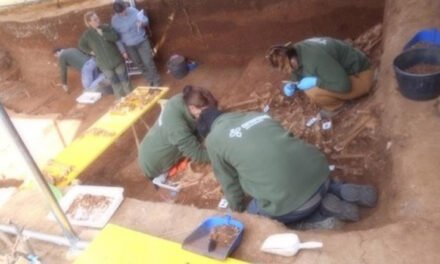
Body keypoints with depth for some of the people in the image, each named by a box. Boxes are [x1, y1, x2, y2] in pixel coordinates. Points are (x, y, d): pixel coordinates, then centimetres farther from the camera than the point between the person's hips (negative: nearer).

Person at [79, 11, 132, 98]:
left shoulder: (106, 27, -5)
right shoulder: (87, 34, -6)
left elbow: (116, 37, -18)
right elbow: (82, 46, 8)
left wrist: (103, 34, -23)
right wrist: (91, 52, 1)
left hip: (116, 59, 0)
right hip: (104, 63, 0)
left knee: (124, 78, 9)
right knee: (114, 81, 11)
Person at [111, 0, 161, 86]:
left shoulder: (133, 10, -12)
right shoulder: (114, 20, -14)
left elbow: (146, 20, -4)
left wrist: (142, 23, -28)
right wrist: (123, 51, -7)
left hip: (142, 41, 0)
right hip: (129, 46, 0)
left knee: (148, 62, -1)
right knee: (140, 64, 13)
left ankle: (156, 82, 15)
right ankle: (151, 81, 31)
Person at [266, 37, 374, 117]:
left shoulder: (314, 59, -35)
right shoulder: (297, 52, -7)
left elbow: (343, 85, -35)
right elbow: (298, 77, 10)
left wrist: (314, 81, -30)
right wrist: (292, 85, -12)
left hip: (360, 77, -9)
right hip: (343, 72, 9)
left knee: (313, 92, -28)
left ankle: (335, 105, 0)